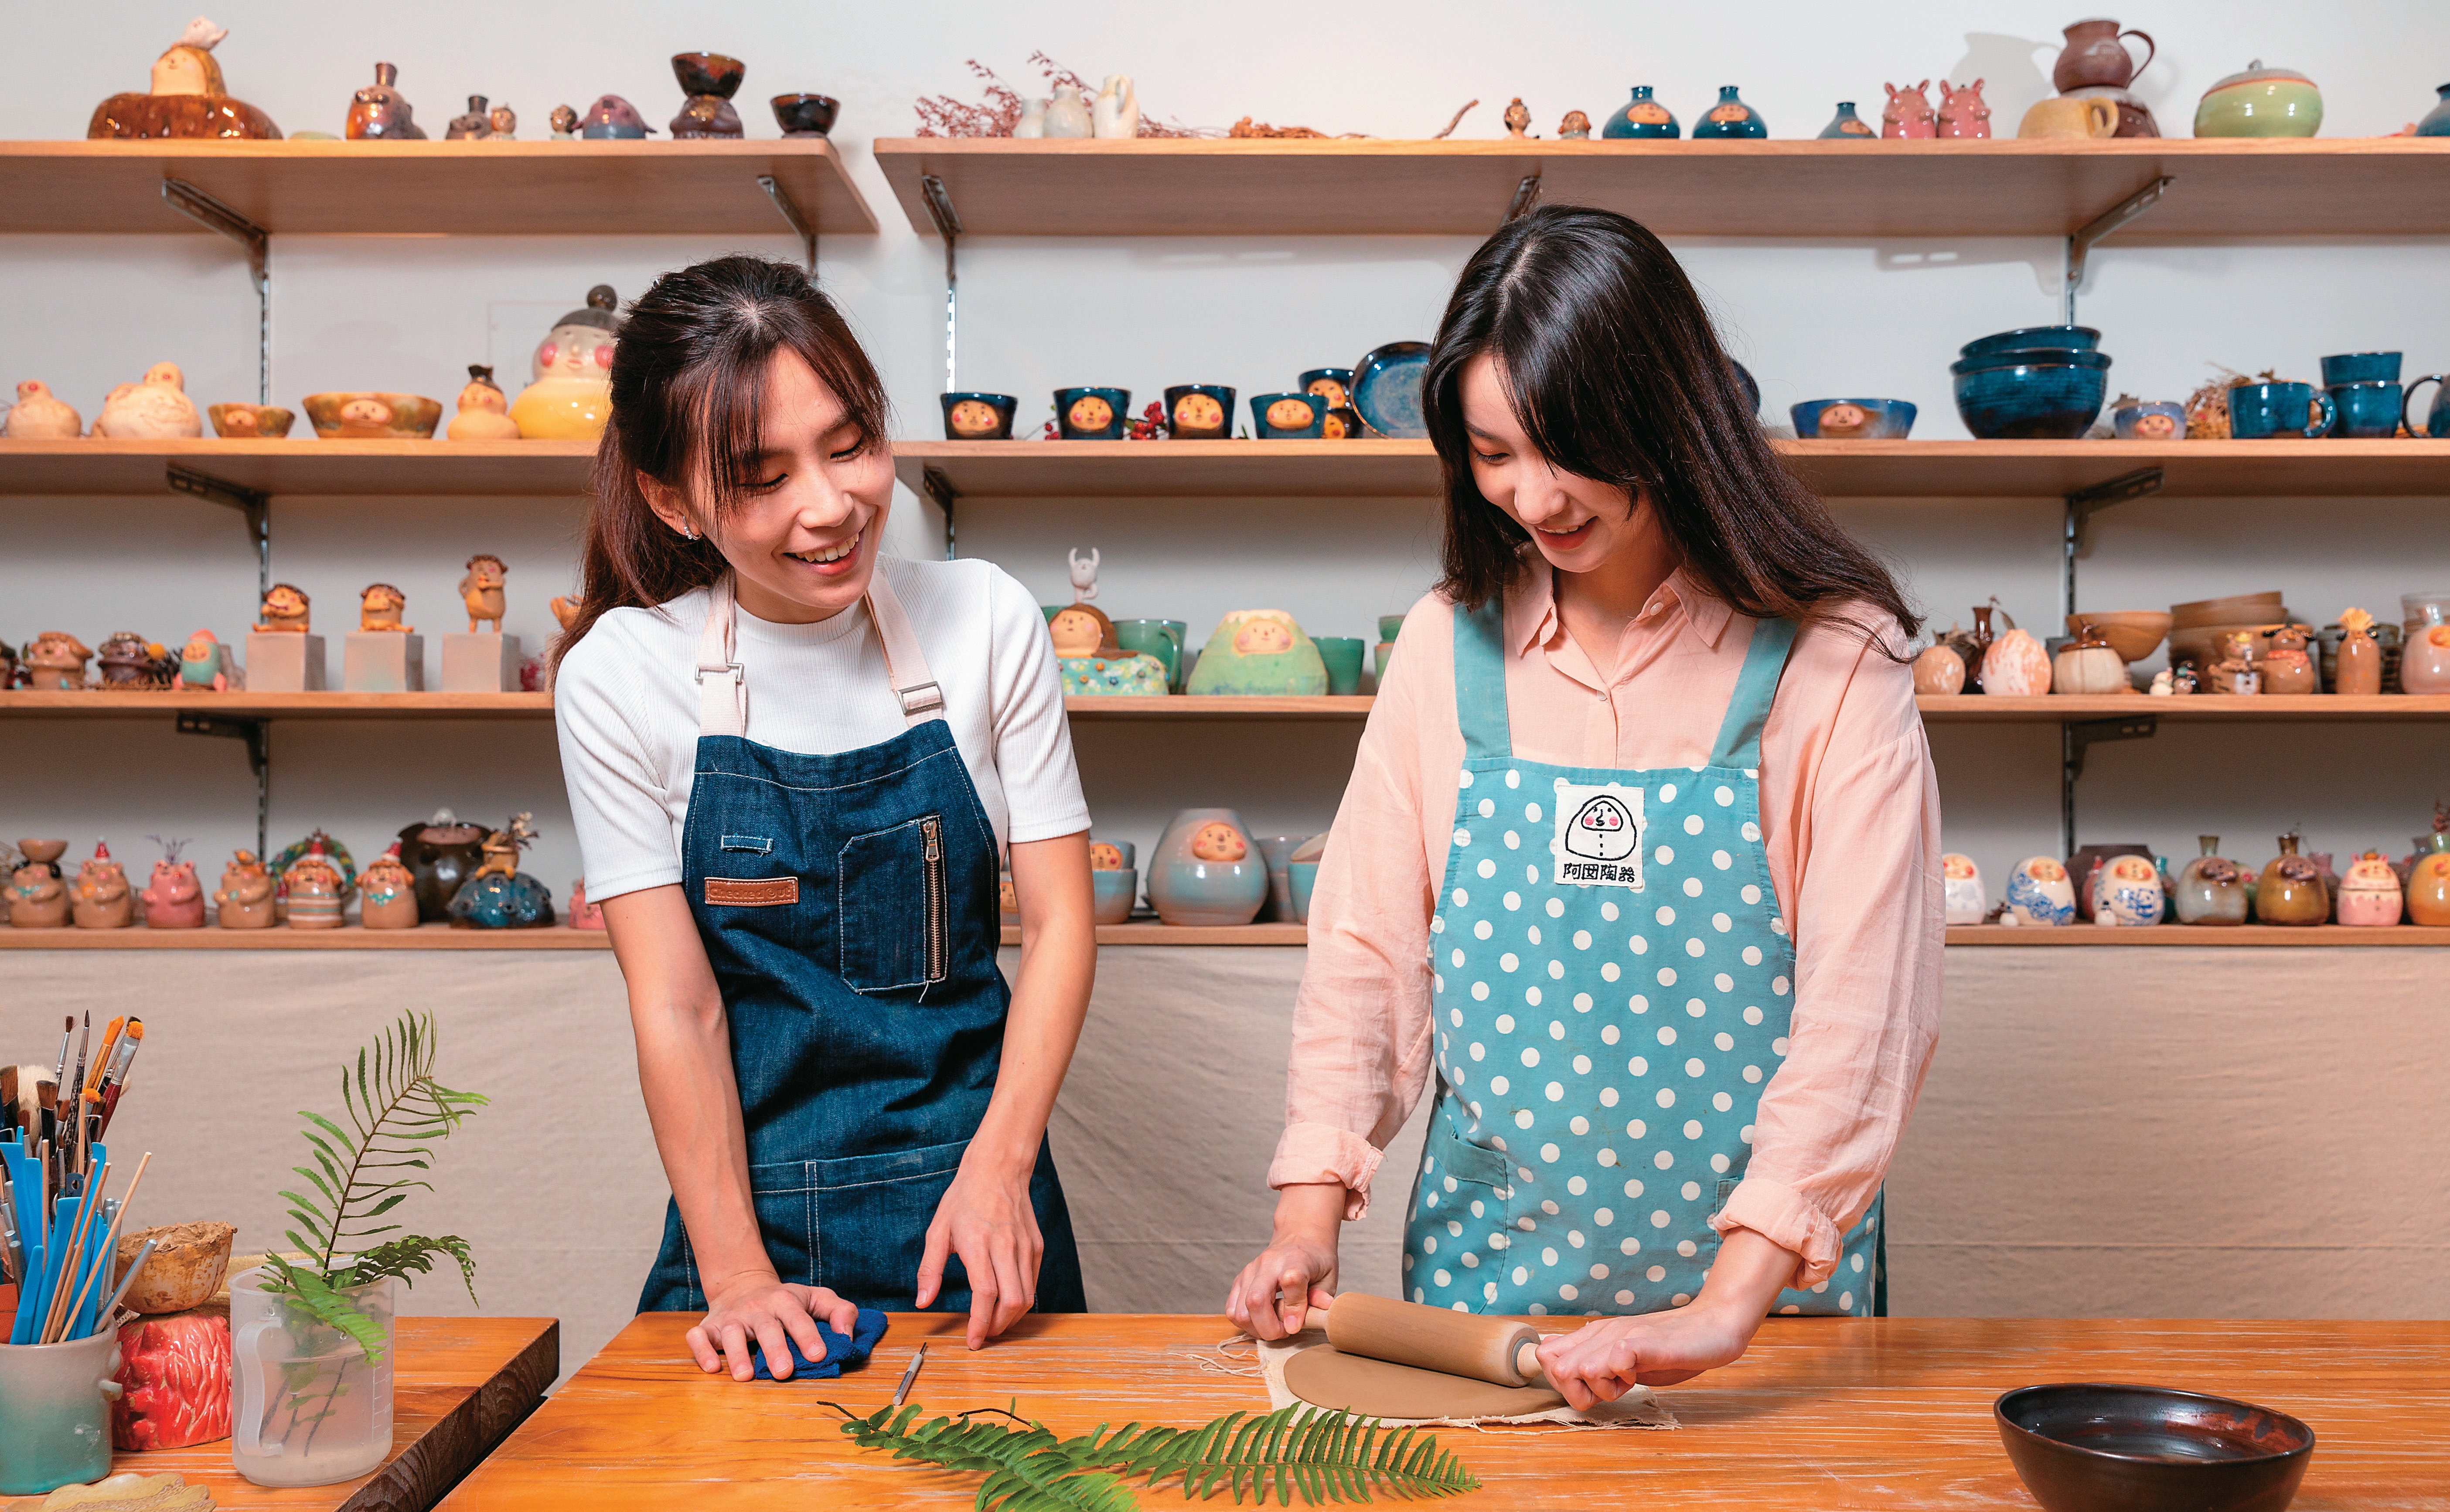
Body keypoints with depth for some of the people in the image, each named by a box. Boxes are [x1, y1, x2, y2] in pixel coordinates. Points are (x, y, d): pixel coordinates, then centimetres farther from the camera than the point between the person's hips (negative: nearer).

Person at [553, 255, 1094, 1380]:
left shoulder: (986, 621, -6)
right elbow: (674, 1004, -10)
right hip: (753, 1192, -1)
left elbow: (1060, 918, -5)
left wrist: (998, 1171, -15)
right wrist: (735, 1272, -15)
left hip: (976, 1179, 1)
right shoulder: (620, 675, -9)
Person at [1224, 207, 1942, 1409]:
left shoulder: (1832, 661, -13)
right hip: (1482, 1272, 3)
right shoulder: (1447, 647, -1)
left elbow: (1864, 1011, -19)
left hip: (1753, 1279, -2)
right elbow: (1366, 947, 1)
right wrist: (1310, 1214, -9)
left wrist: (1727, 1304, -26)